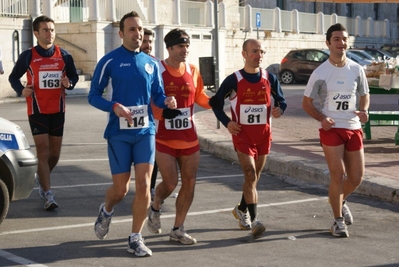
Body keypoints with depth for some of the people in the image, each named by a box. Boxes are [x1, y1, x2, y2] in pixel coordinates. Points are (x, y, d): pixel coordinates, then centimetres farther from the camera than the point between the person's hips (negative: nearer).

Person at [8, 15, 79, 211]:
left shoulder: (63, 55, 2)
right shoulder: (28, 56, -4)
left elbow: (74, 76, 12)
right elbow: (13, 77, 7)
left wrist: (69, 83, -11)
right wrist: (21, 90, -12)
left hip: (58, 110, 3)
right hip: (37, 110, -3)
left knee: (55, 153, 10)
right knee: (43, 151, -9)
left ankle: (42, 177, 39)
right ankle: (48, 196, -8)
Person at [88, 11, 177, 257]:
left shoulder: (151, 64, 8)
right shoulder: (109, 61, -5)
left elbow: (157, 95, 15)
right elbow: (93, 96, -3)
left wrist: (167, 101, -9)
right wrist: (115, 107, -20)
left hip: (145, 130, 3)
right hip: (119, 132, -3)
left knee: (144, 185, -5)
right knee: (121, 188, 2)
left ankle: (136, 239, 6)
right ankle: (106, 211, 37)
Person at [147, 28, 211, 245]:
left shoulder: (193, 71, 5)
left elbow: (200, 98, 17)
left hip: (189, 137, 5)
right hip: (164, 137, -5)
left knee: (189, 183, 4)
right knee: (170, 183, -9)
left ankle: (178, 229, 17)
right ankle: (155, 209, 25)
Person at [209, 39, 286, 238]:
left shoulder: (270, 79, 2)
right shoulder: (234, 80, -6)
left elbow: (281, 101, 10)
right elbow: (216, 102, 3)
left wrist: (279, 110, -14)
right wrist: (226, 122, -10)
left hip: (264, 134, 4)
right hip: (242, 134, -4)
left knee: (254, 177, 15)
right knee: (250, 175, -15)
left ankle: (242, 210, 37)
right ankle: (254, 220, -15)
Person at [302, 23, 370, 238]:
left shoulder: (357, 70, 4)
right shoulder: (320, 73, -5)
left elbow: (364, 95, 16)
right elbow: (306, 103, 0)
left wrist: (364, 111, -7)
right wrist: (322, 118, -18)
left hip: (354, 128, 4)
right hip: (331, 129, -4)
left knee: (356, 177, 6)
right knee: (337, 175, -9)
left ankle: (339, 200, 38)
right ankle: (338, 221, 7)